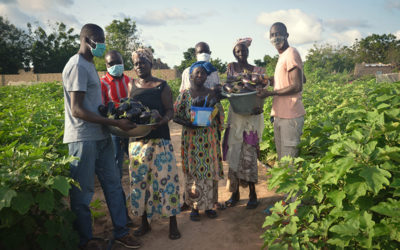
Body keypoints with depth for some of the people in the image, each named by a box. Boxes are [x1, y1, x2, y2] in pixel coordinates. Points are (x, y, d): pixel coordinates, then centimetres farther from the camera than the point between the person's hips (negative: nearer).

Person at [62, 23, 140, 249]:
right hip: (83, 139, -9)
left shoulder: (89, 65, 16)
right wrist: (116, 123, -23)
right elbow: (77, 110, -21)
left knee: (113, 185, 13)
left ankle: (121, 232, 25)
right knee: (83, 192, 5)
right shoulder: (77, 66, -14)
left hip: (100, 137, 9)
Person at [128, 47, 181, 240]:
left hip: (159, 139, -3)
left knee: (166, 177, -4)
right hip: (137, 139, 4)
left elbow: (170, 110, -3)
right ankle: (144, 222, 23)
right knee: (139, 180, 8)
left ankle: (173, 223, 9)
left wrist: (161, 120, -23)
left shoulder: (161, 86, 1)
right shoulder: (132, 85, 11)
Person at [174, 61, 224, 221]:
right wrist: (186, 123, -17)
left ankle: (209, 205, 20)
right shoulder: (184, 95, 1)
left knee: (209, 170, 5)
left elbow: (218, 117, 12)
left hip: (209, 139, 2)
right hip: (191, 139, -1)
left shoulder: (211, 94, 6)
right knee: (193, 171, 3)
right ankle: (194, 207, 16)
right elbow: (175, 116, -3)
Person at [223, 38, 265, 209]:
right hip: (235, 115, 2)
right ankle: (235, 193, 16)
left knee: (248, 154, -4)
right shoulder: (231, 67, 10)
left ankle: (253, 194, 9)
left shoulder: (258, 71, 5)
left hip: (252, 116, -2)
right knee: (234, 153, 4)